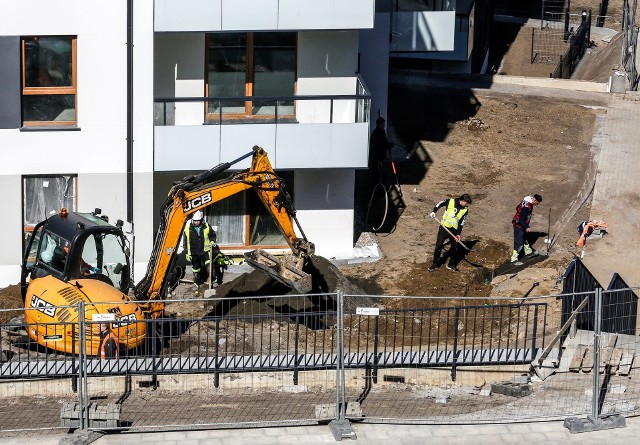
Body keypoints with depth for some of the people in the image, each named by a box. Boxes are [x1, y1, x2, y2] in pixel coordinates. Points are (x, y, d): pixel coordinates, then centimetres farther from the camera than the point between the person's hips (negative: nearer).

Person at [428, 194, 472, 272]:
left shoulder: (465, 210, -2)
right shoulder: (450, 201, -10)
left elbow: (461, 222, -4)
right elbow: (439, 204, 2)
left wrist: (458, 234, -10)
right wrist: (434, 211, -13)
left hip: (454, 230, 3)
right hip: (444, 227, -3)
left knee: (455, 247, 6)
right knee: (438, 245, -3)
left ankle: (451, 265, 23)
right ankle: (435, 264, 10)